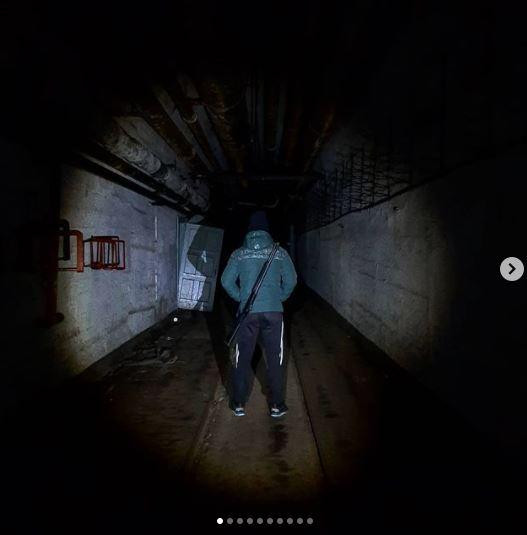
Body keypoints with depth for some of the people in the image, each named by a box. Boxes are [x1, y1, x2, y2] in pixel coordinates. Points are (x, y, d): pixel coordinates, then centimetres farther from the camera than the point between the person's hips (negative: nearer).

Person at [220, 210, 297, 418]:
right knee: (275, 359, 9)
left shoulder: (239, 253, 2)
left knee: (242, 359, 12)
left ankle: (239, 404, 20)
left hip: (248, 313, 0)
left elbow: (226, 281, 0)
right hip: (274, 312, 0)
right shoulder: (280, 252, 1)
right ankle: (276, 405, 17)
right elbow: (291, 280, 0)